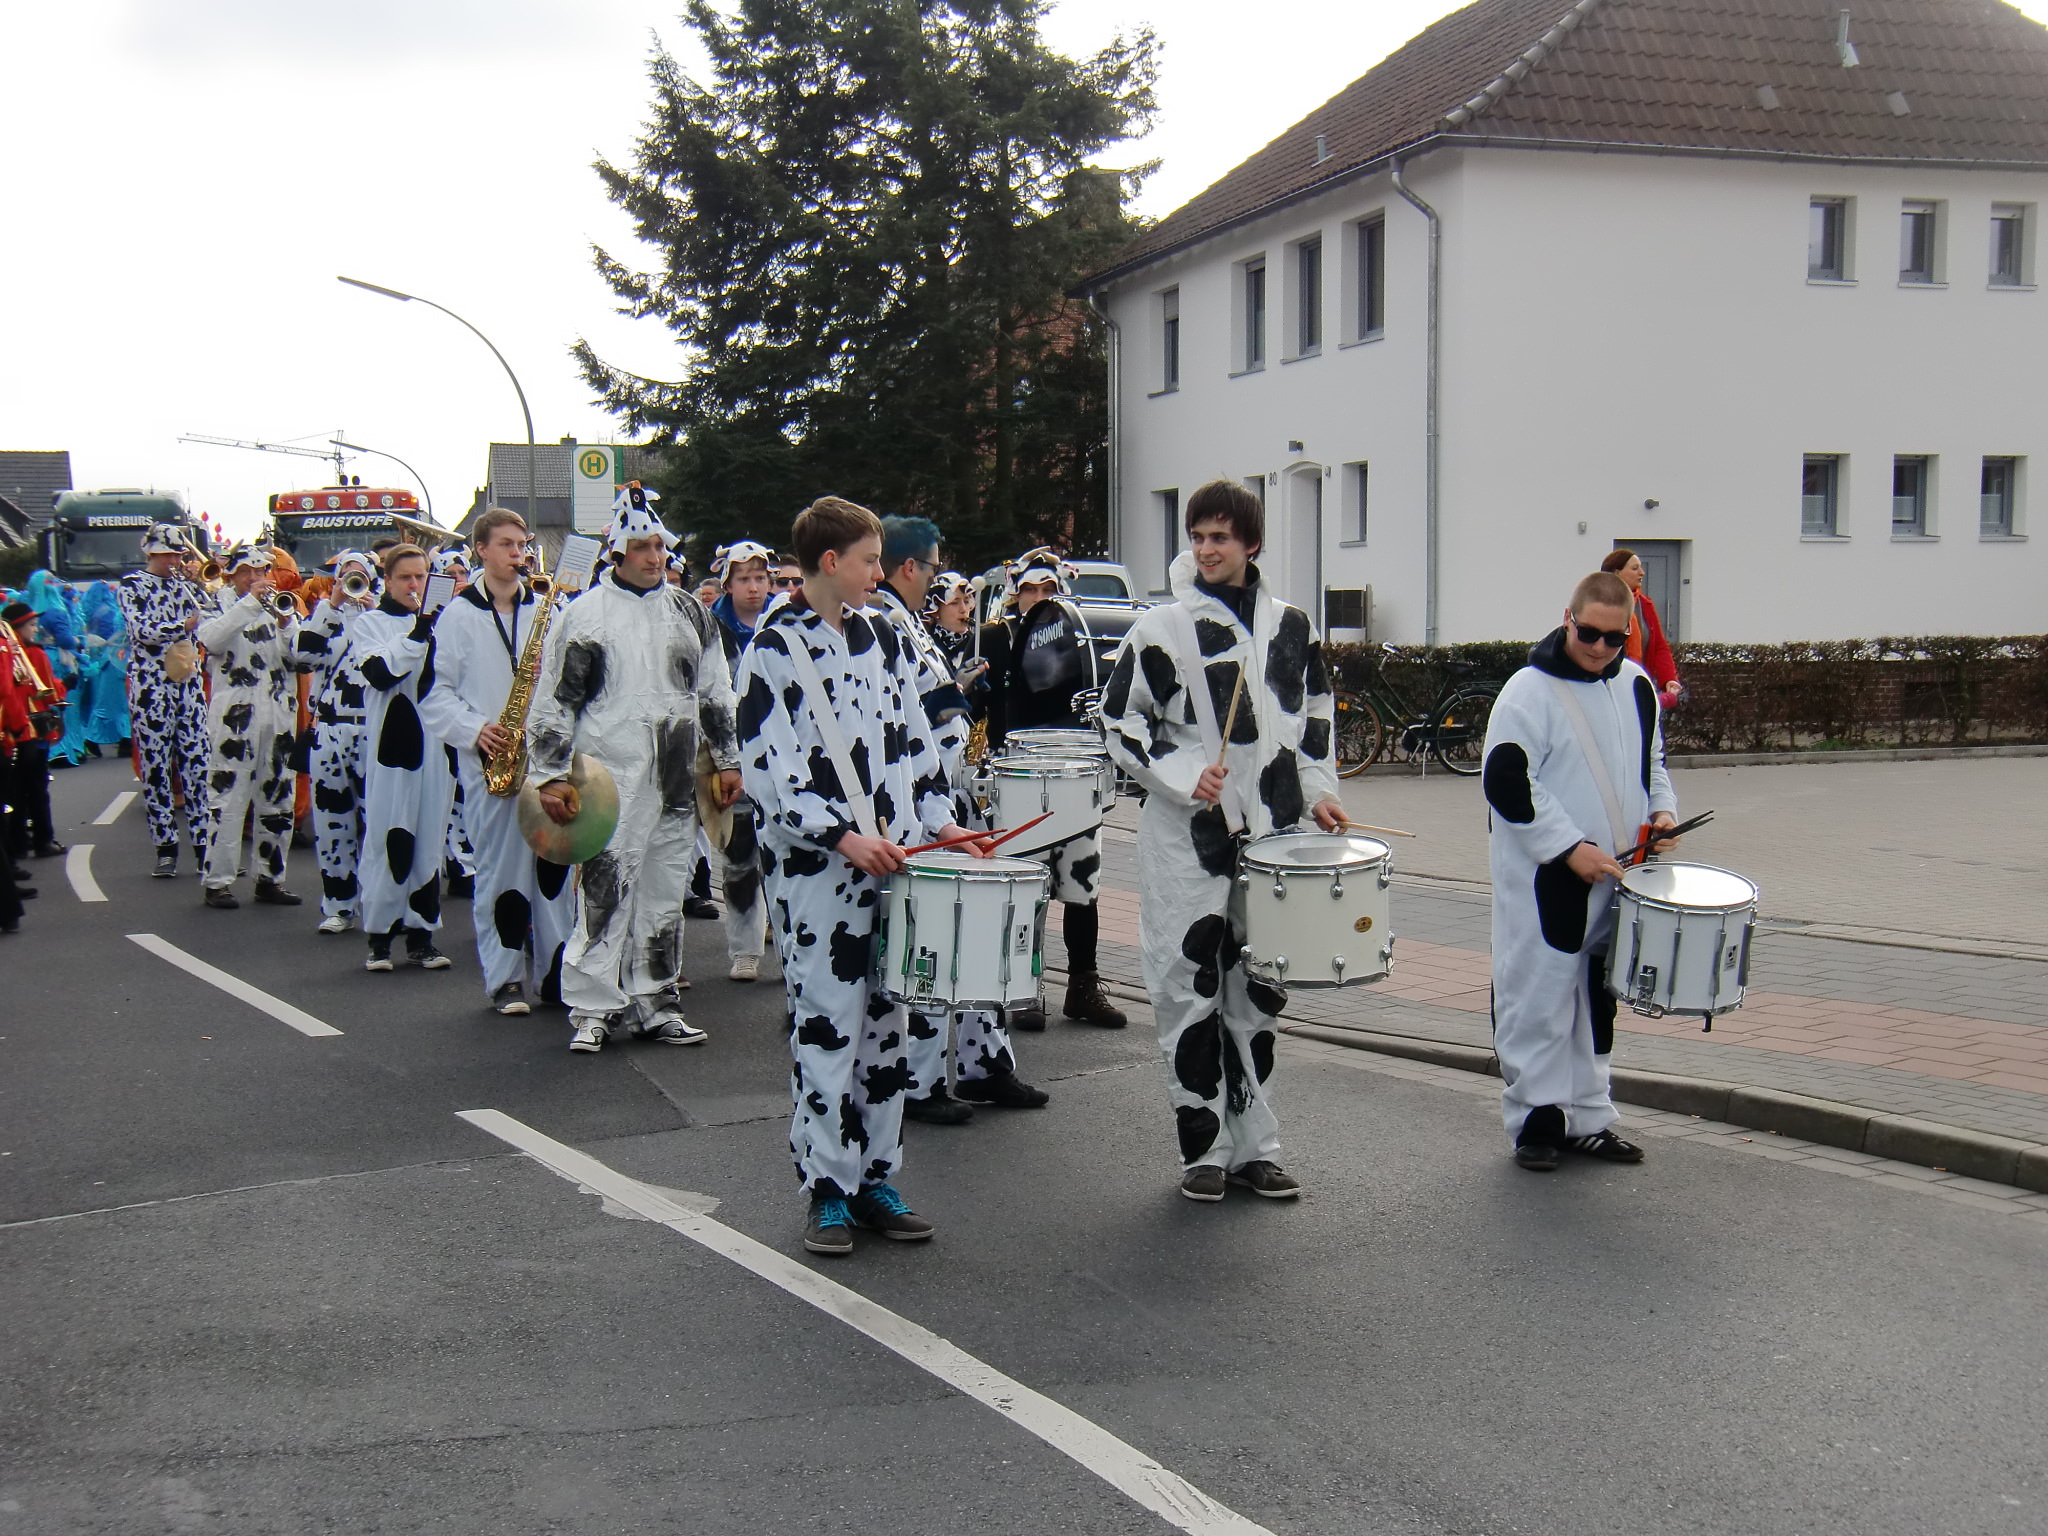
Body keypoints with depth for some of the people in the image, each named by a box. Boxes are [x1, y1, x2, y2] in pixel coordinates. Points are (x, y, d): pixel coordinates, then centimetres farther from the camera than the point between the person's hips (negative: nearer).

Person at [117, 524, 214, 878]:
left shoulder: (183, 582, 14)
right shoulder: (133, 584, 1)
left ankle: (204, 844, 3)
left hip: (188, 682, 4)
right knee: (156, 765, -1)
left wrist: (195, 580, -2)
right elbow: (142, 631, -13)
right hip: (151, 685, -4)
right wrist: (184, 626, -19)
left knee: (197, 762, 1)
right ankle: (165, 848, 4)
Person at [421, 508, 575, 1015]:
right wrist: (473, 729, -13)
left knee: (553, 861, 2)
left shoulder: (545, 610, 12)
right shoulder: (458, 615, 4)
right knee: (500, 866, 0)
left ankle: (555, 972, 10)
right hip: (490, 761, -2)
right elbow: (436, 691, 2)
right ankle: (505, 979, 7)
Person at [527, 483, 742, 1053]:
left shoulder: (690, 613, 13)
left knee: (666, 893, 8)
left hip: (676, 781, 4)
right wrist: (550, 776, -7)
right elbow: (553, 702, -1)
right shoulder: (583, 615, 0)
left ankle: (656, 1004, 16)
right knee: (604, 889, -9)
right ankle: (592, 1007, -2)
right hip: (609, 778, -4)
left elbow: (715, 695, 19)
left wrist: (728, 761, 15)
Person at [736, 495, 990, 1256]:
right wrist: (843, 837, -18)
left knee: (887, 1020, 9)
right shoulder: (774, 647, -7)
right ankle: (827, 1189, 9)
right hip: (816, 870, -6)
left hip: (893, 861, 6)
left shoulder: (880, 635, 12)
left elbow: (914, 737, 17)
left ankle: (875, 1177, 19)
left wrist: (939, 822, 6)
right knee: (827, 1026, -2)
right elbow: (767, 771, -11)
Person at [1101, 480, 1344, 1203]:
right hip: (1187, 841, -3)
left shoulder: (1291, 627, 10)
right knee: (1190, 991, 0)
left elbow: (1315, 718, 20)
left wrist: (1317, 790, 6)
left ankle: (1253, 1147, 19)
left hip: (1271, 835, 4)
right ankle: (1204, 1148, 11)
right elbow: (1122, 722, -1)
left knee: (1258, 992, 9)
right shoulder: (1162, 628, -3)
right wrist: (1184, 775, -13)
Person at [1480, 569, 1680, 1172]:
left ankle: (1587, 1117, 24)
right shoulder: (1530, 691, -13)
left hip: (1613, 875, 6)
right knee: (1539, 997, 0)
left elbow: (1651, 761, 22)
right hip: (1543, 881, -6)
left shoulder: (1636, 685, 8)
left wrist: (1661, 809, 2)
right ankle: (1536, 1118, 11)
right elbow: (1507, 781, -16)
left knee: (1596, 995, 14)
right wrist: (1569, 848, -20)